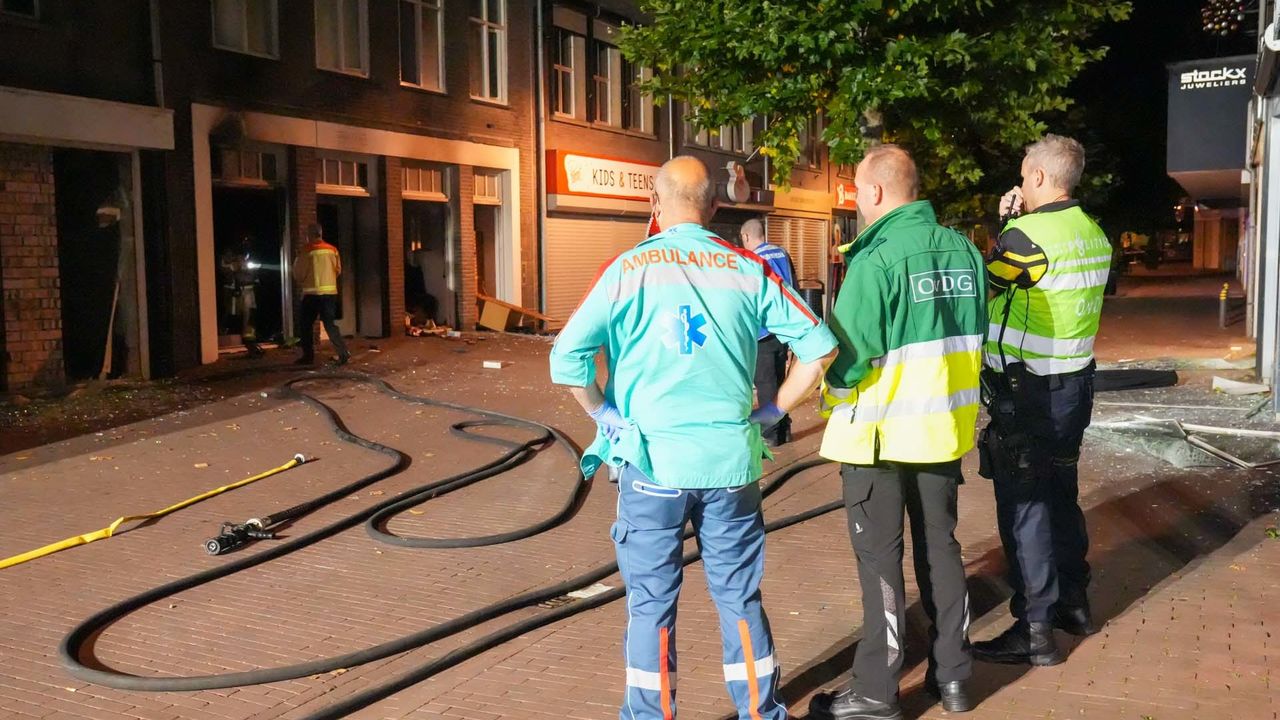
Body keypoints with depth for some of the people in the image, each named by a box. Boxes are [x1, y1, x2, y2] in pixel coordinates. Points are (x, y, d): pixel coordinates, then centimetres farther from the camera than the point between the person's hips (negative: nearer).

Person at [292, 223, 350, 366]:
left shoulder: (307, 252, -9)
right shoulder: (332, 250, 3)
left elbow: (299, 275, -5)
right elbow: (338, 270, 12)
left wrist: (296, 263, 14)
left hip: (312, 293, -4)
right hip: (330, 292, 4)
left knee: (306, 325, 10)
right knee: (330, 324, 6)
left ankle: (308, 355, 12)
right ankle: (343, 352, -9)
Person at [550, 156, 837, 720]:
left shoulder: (631, 267, -4)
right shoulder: (748, 269, 2)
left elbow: (566, 356, -10)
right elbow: (819, 346, 1)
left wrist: (604, 414, 4)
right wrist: (773, 411, 8)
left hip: (652, 459, -2)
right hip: (730, 460, 2)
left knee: (652, 602, 10)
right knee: (739, 597, 14)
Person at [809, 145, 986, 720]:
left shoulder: (878, 259, -19)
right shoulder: (963, 250, 3)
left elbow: (847, 354, -21)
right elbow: (974, 335, 11)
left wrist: (833, 395, -1)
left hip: (881, 431, -6)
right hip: (945, 427, 6)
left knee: (880, 559, 4)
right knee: (940, 546, 17)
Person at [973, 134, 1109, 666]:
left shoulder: (1029, 235, -19)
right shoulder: (1094, 233, 7)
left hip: (1026, 394, -8)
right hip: (1074, 383, 9)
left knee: (1022, 506, -1)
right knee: (1061, 493, 21)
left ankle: (1034, 630, 4)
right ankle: (1073, 602, 34)